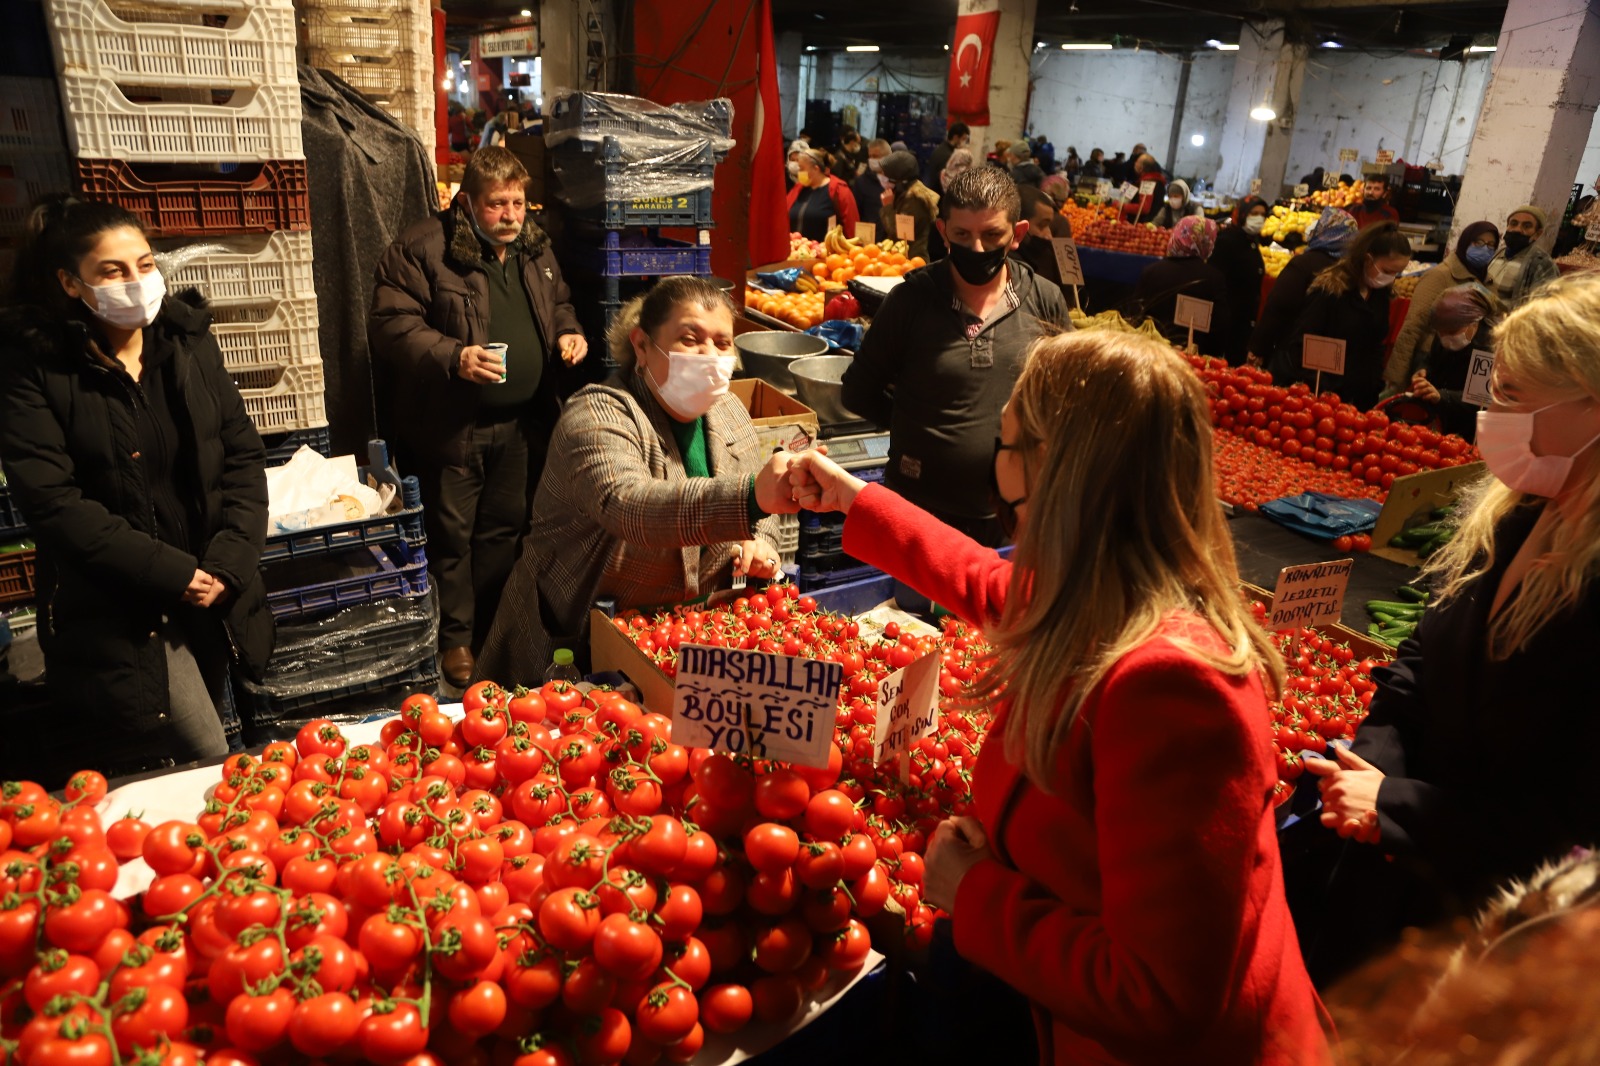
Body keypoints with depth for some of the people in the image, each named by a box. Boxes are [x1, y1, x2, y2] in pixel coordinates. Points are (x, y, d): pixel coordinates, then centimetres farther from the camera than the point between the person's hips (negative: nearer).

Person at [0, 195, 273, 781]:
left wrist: (227, 564, -10)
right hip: (113, 618, -4)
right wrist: (173, 573, -18)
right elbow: (50, 501, -14)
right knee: (211, 764, -5)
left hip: (212, 601, 4)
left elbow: (244, 456, 3)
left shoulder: (189, 339, 5)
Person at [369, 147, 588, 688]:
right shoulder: (421, 249, -12)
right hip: (452, 425, -5)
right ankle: (455, 637, 23)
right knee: (452, 534, 6)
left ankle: (492, 627, 33)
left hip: (522, 423, 6)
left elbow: (558, 303, 23)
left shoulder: (535, 247, 9)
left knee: (505, 529, 16)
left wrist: (569, 332, 2)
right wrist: (452, 357, -29)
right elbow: (391, 325, -16)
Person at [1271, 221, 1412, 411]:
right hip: (1313, 395, -6)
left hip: (1354, 399, 6)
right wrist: (1320, 393, -20)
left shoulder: (1380, 295, 5)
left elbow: (1375, 349, 15)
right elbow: (1301, 347, -18)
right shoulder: (1329, 290, -15)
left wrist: (1375, 393, 7)